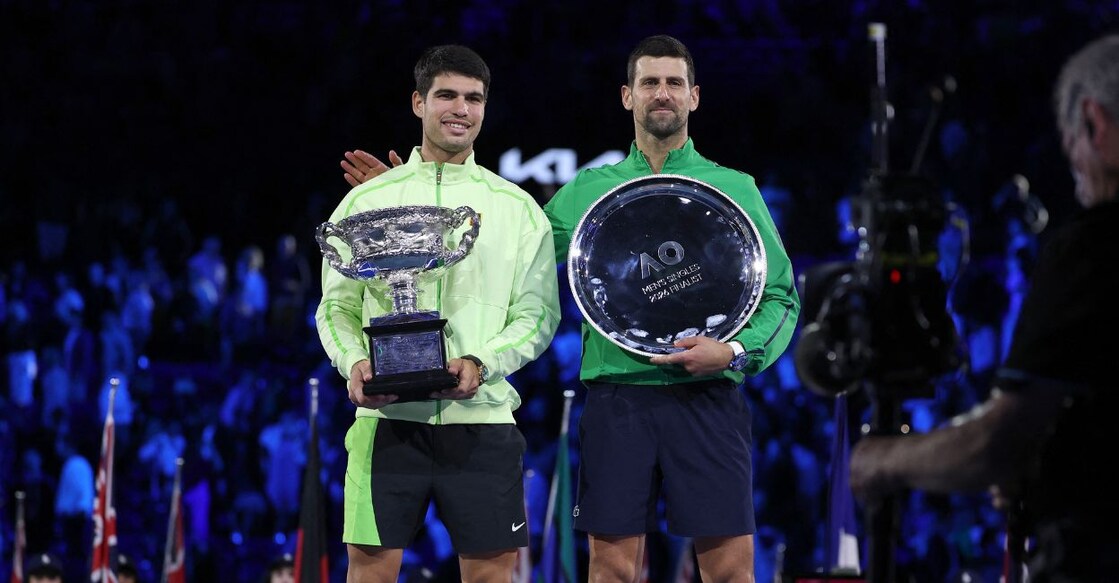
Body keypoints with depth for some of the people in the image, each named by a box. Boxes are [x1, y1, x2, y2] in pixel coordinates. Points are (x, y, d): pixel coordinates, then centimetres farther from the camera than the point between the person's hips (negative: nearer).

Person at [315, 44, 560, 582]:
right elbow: (335, 307, 9)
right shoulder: (366, 201, 9)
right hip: (387, 414, 0)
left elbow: (538, 314, 4)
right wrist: (354, 362, -12)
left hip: (481, 416, 0)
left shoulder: (518, 208, 9)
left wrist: (481, 364, -13)